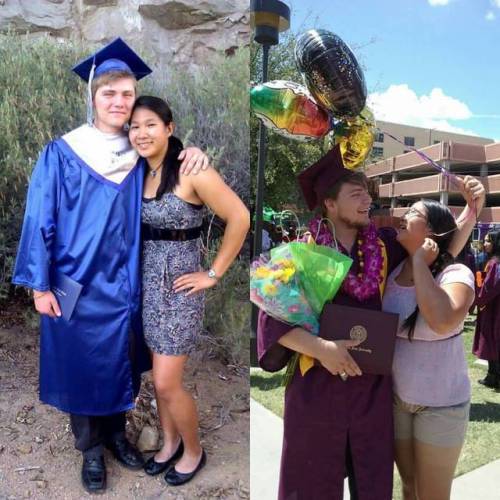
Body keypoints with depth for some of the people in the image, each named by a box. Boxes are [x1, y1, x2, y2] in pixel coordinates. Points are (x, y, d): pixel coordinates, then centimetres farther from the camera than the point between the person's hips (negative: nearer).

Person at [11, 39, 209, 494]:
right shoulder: (61, 154, -7)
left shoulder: (141, 156, 1)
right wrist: (40, 285, -8)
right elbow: (40, 220, -6)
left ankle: (116, 433, 39)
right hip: (75, 285, -2)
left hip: (124, 284, 3)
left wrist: (193, 153, -8)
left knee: (121, 366, 16)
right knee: (82, 369, 11)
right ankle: (90, 449, 32)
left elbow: (180, 166, 17)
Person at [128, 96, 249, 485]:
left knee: (167, 384, -1)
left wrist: (213, 274, -13)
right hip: (147, 282, 6)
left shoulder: (190, 169, -16)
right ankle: (170, 442, 39)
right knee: (160, 377, 16)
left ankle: (194, 450, 26)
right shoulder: (140, 173, 6)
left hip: (178, 284, -6)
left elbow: (239, 218, -17)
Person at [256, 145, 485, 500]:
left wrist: (473, 209, -4)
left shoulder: (385, 244, 0)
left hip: (372, 387, 4)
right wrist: (320, 348, -25)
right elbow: (272, 317, -13)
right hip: (316, 386, -3)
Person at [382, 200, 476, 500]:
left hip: (441, 404, -4)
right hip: (396, 398, 4)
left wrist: (420, 263, -27)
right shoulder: (392, 270, -2)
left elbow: (443, 322, -38)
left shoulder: (456, 274, -17)